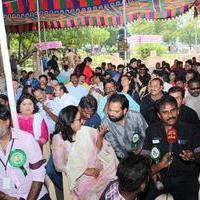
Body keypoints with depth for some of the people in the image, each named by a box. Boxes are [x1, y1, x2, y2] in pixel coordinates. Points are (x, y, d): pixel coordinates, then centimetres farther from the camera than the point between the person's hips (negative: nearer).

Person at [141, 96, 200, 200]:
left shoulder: (190, 130, 1)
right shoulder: (152, 130, 7)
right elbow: (145, 155, 7)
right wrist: (152, 170, -12)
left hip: (185, 177, -1)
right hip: (160, 175, 1)